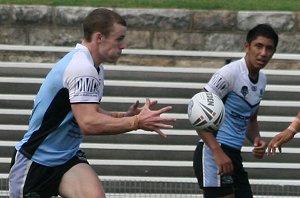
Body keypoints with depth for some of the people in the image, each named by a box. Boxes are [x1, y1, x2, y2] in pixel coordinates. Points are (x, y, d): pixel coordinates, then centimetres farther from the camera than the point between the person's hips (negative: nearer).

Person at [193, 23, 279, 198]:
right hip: (213, 153, -9)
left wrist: (256, 139, 4)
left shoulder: (262, 80, 13)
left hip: (234, 156, 9)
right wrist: (217, 151, -24)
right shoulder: (230, 73, -13)